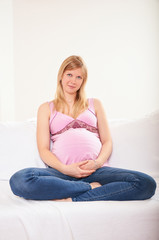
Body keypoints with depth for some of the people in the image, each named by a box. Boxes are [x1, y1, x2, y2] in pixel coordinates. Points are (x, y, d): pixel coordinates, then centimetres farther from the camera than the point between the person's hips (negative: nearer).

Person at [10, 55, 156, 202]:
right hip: (62, 172, -1)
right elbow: (43, 149, 10)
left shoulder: (95, 104, 26)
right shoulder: (46, 108, 21)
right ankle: (92, 188, -23)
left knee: (147, 184, -28)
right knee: (19, 180, -35)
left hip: (95, 170, 1)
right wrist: (65, 168, -11)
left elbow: (107, 142, 17)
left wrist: (98, 162, -6)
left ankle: (70, 199, -26)